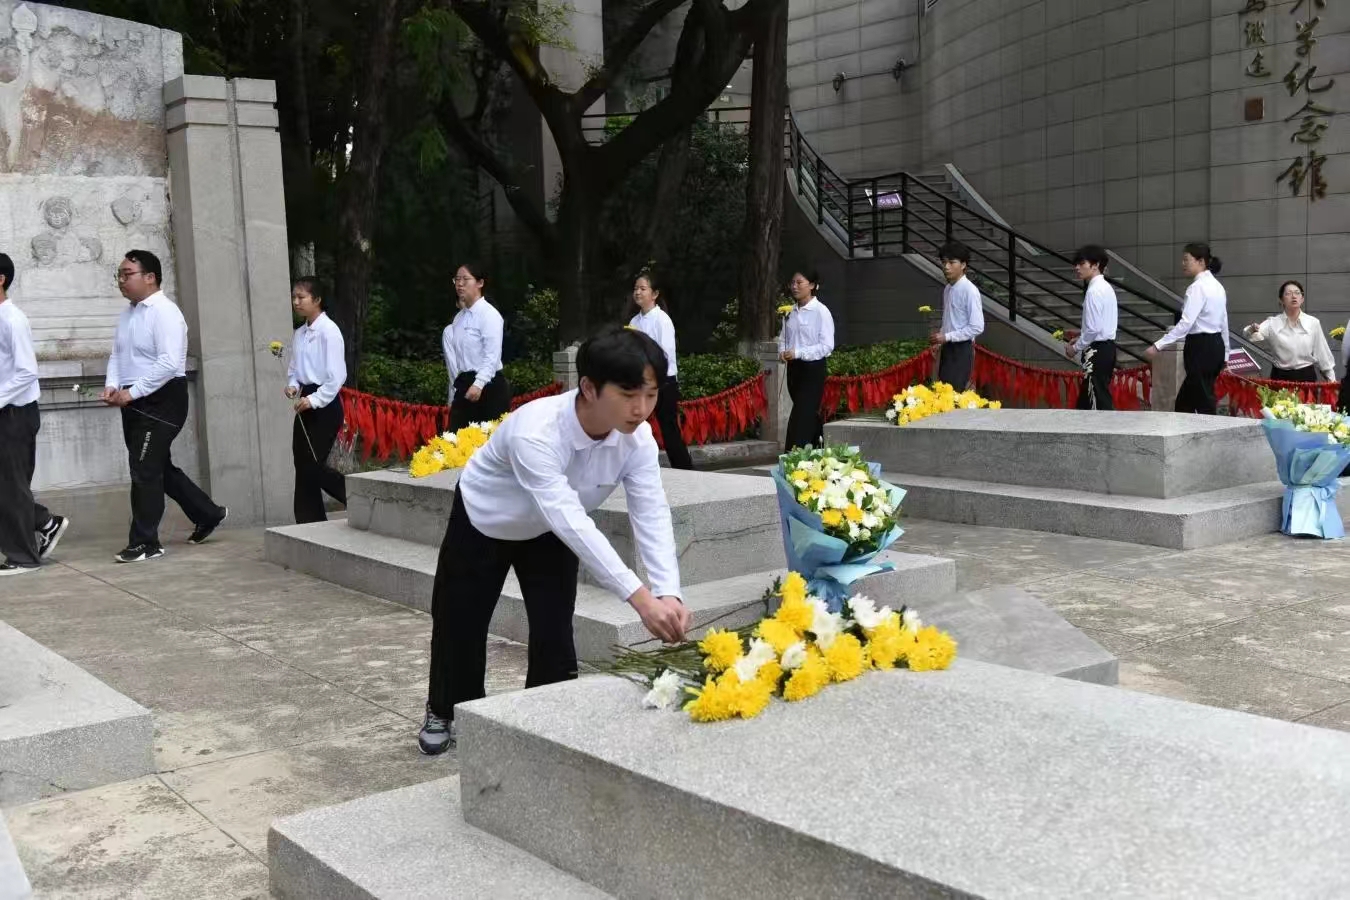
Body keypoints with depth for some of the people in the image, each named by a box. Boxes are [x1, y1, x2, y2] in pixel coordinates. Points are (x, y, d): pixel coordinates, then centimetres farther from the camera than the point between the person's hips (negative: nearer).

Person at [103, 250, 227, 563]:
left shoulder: (164, 312, -16)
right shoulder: (128, 314, 12)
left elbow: (169, 363, -24)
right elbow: (117, 354, 16)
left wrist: (131, 392, -22)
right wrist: (111, 385, -3)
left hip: (161, 400, -9)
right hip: (135, 403, 9)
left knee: (144, 471, -7)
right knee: (159, 468, 17)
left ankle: (145, 543, 3)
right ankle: (209, 514, 31)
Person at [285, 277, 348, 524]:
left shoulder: (328, 330, -11)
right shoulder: (299, 333, 10)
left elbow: (337, 376, -16)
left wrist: (313, 400, -19)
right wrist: (292, 385, -2)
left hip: (324, 404, -7)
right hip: (306, 403, 7)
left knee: (312, 465, -9)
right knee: (303, 465, 7)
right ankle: (310, 523, 15)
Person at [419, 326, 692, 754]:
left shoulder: (638, 438, -29)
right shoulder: (535, 431, -46)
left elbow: (652, 516, -33)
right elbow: (571, 520, -53)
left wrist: (668, 593, -49)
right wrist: (639, 598, -59)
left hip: (548, 533, 3)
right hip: (482, 522, -3)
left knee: (554, 632, -5)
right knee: (460, 623, 11)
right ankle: (444, 714, 37)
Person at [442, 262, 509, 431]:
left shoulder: (489, 314, -8)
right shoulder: (459, 317, 15)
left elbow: (493, 356, -16)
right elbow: (456, 356, 15)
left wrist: (479, 384, -28)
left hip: (488, 387, -7)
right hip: (464, 386, 7)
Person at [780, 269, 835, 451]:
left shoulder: (821, 311, -12)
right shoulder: (790, 311, 7)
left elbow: (827, 346, -16)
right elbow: (783, 337, 18)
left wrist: (797, 353, -22)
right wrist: (782, 351, -4)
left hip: (813, 368, -6)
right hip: (794, 368, 6)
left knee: (801, 415, -10)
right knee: (809, 413, 17)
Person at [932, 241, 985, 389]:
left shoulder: (970, 291, -16)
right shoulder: (947, 289, 9)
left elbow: (977, 327, -19)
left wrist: (947, 337, -18)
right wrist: (940, 337, 8)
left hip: (962, 350, -8)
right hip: (948, 348, 8)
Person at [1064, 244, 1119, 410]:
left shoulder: (1094, 291, -16)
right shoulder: (1105, 287, 14)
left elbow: (1094, 328, -20)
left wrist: (1076, 348, -9)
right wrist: (1081, 336, 16)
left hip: (1097, 351, -10)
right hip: (1106, 347, 10)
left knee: (1098, 402, -6)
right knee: (1087, 401, 14)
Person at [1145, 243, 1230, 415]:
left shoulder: (1197, 287, -15)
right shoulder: (1217, 285, 14)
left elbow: (1186, 323, -24)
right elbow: (1223, 323, 17)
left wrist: (1158, 345, -25)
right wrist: (1224, 354, 23)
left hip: (1201, 348, -10)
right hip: (1216, 346, 10)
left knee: (1204, 406, -3)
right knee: (1184, 402, 15)